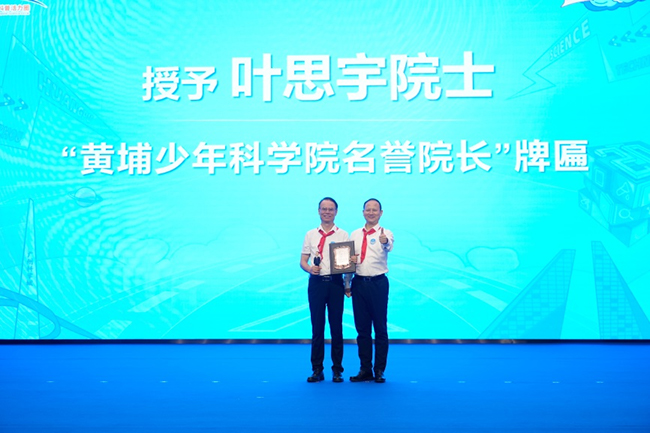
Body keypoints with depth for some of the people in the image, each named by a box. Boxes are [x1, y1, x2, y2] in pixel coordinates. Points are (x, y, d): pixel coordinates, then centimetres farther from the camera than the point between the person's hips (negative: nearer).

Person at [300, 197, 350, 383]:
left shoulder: (343, 235, 8)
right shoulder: (310, 235, 11)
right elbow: (303, 260, 9)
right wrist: (309, 268, -13)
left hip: (336, 282, -1)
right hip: (316, 282, 1)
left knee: (336, 327, 3)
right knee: (317, 327, 4)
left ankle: (337, 369, 11)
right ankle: (317, 369, 10)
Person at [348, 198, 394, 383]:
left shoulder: (385, 233, -2)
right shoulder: (354, 235, 12)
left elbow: (388, 246, -26)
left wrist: (384, 242, -48)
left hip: (378, 283, -4)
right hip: (359, 283, 4)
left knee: (380, 328, 2)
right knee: (362, 328, 8)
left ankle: (379, 371, 11)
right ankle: (365, 370, 16)